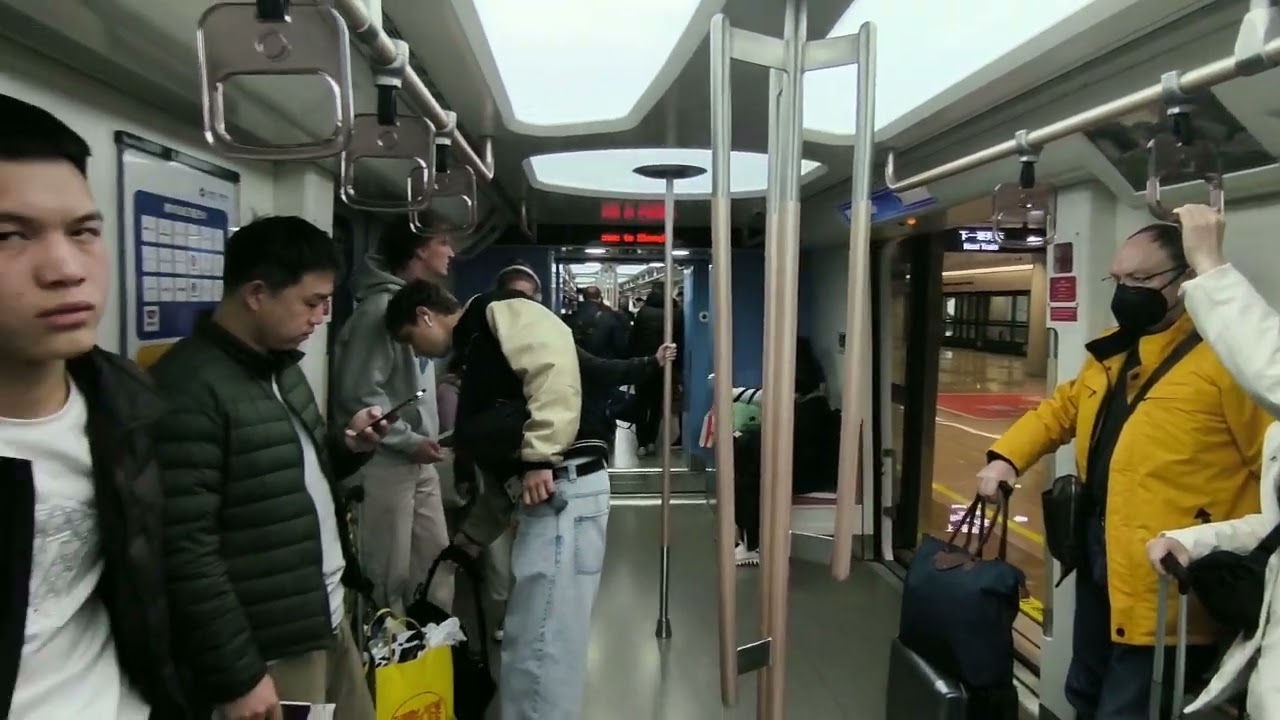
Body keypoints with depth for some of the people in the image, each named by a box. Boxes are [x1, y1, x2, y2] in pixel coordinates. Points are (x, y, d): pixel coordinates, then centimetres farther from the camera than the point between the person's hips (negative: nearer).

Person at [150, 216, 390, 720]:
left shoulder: (282, 366, 10)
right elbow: (184, 552, -21)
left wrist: (347, 447, 1)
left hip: (330, 623, 9)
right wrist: (235, 676, -17)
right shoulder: (187, 390, -19)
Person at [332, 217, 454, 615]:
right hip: (386, 463, -9)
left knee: (436, 559, 17)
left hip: (420, 463, 9)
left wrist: (425, 440, 14)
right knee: (389, 574, 4)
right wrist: (409, 441, -18)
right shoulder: (382, 307, -18)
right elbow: (359, 393, -23)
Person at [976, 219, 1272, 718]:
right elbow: (1060, 410, 20)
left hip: (1165, 584, -8)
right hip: (1098, 559, 8)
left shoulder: (1225, 358, -15)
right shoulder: (1112, 352, 11)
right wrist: (1006, 457, 6)